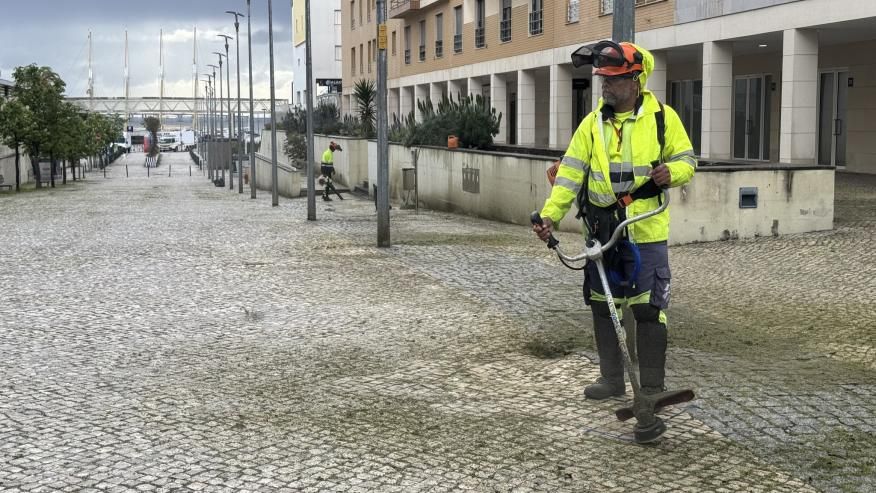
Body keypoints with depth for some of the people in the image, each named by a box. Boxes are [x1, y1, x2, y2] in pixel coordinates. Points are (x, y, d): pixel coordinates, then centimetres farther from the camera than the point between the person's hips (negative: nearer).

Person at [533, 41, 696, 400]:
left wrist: (671, 172, -20)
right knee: (603, 306, 12)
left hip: (646, 232, -4)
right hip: (602, 232, 4)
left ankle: (652, 387, 11)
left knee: (648, 310, -2)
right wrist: (549, 214, -11)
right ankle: (612, 379, 26)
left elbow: (687, 160, 4)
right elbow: (570, 172, 0)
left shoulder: (662, 117, -2)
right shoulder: (593, 123, 5)